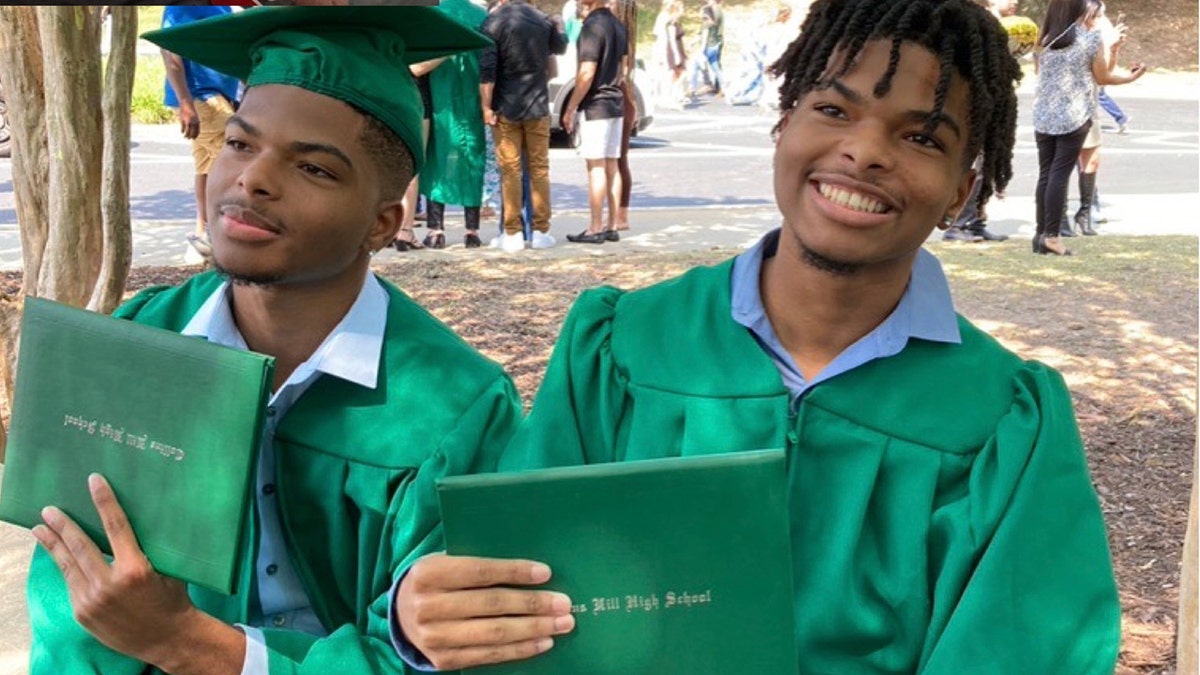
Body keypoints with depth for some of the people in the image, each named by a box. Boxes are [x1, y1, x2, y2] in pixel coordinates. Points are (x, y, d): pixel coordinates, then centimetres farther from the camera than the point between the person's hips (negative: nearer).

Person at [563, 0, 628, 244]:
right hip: (615, 105, 8)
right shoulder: (618, 25, 12)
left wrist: (570, 109, -13)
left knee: (596, 166, -5)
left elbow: (587, 74, -19)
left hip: (595, 106, -8)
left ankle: (595, 229, -2)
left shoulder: (593, 26, -15)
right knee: (611, 166, 9)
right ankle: (612, 226, 13)